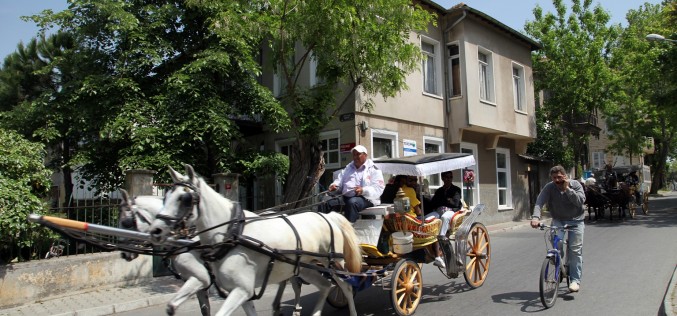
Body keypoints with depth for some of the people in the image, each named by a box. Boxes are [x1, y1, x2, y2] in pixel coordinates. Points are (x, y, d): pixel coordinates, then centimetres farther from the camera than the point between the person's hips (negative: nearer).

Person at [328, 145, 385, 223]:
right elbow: (339, 181, 23)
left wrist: (363, 190, -25)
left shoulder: (373, 169, 5)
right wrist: (334, 185, -3)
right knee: (328, 201, -21)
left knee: (352, 202, -39)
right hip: (346, 197, 5)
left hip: (365, 198, -5)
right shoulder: (347, 168, 25)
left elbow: (378, 189, -7)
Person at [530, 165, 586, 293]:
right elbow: (539, 202, -25)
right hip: (558, 220, 1)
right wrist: (535, 217, -42)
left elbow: (580, 201, -24)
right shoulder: (549, 187, -12)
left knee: (575, 250, -5)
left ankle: (575, 280, 5)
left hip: (575, 220, -1)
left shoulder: (575, 185, -10)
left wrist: (567, 189, -29)